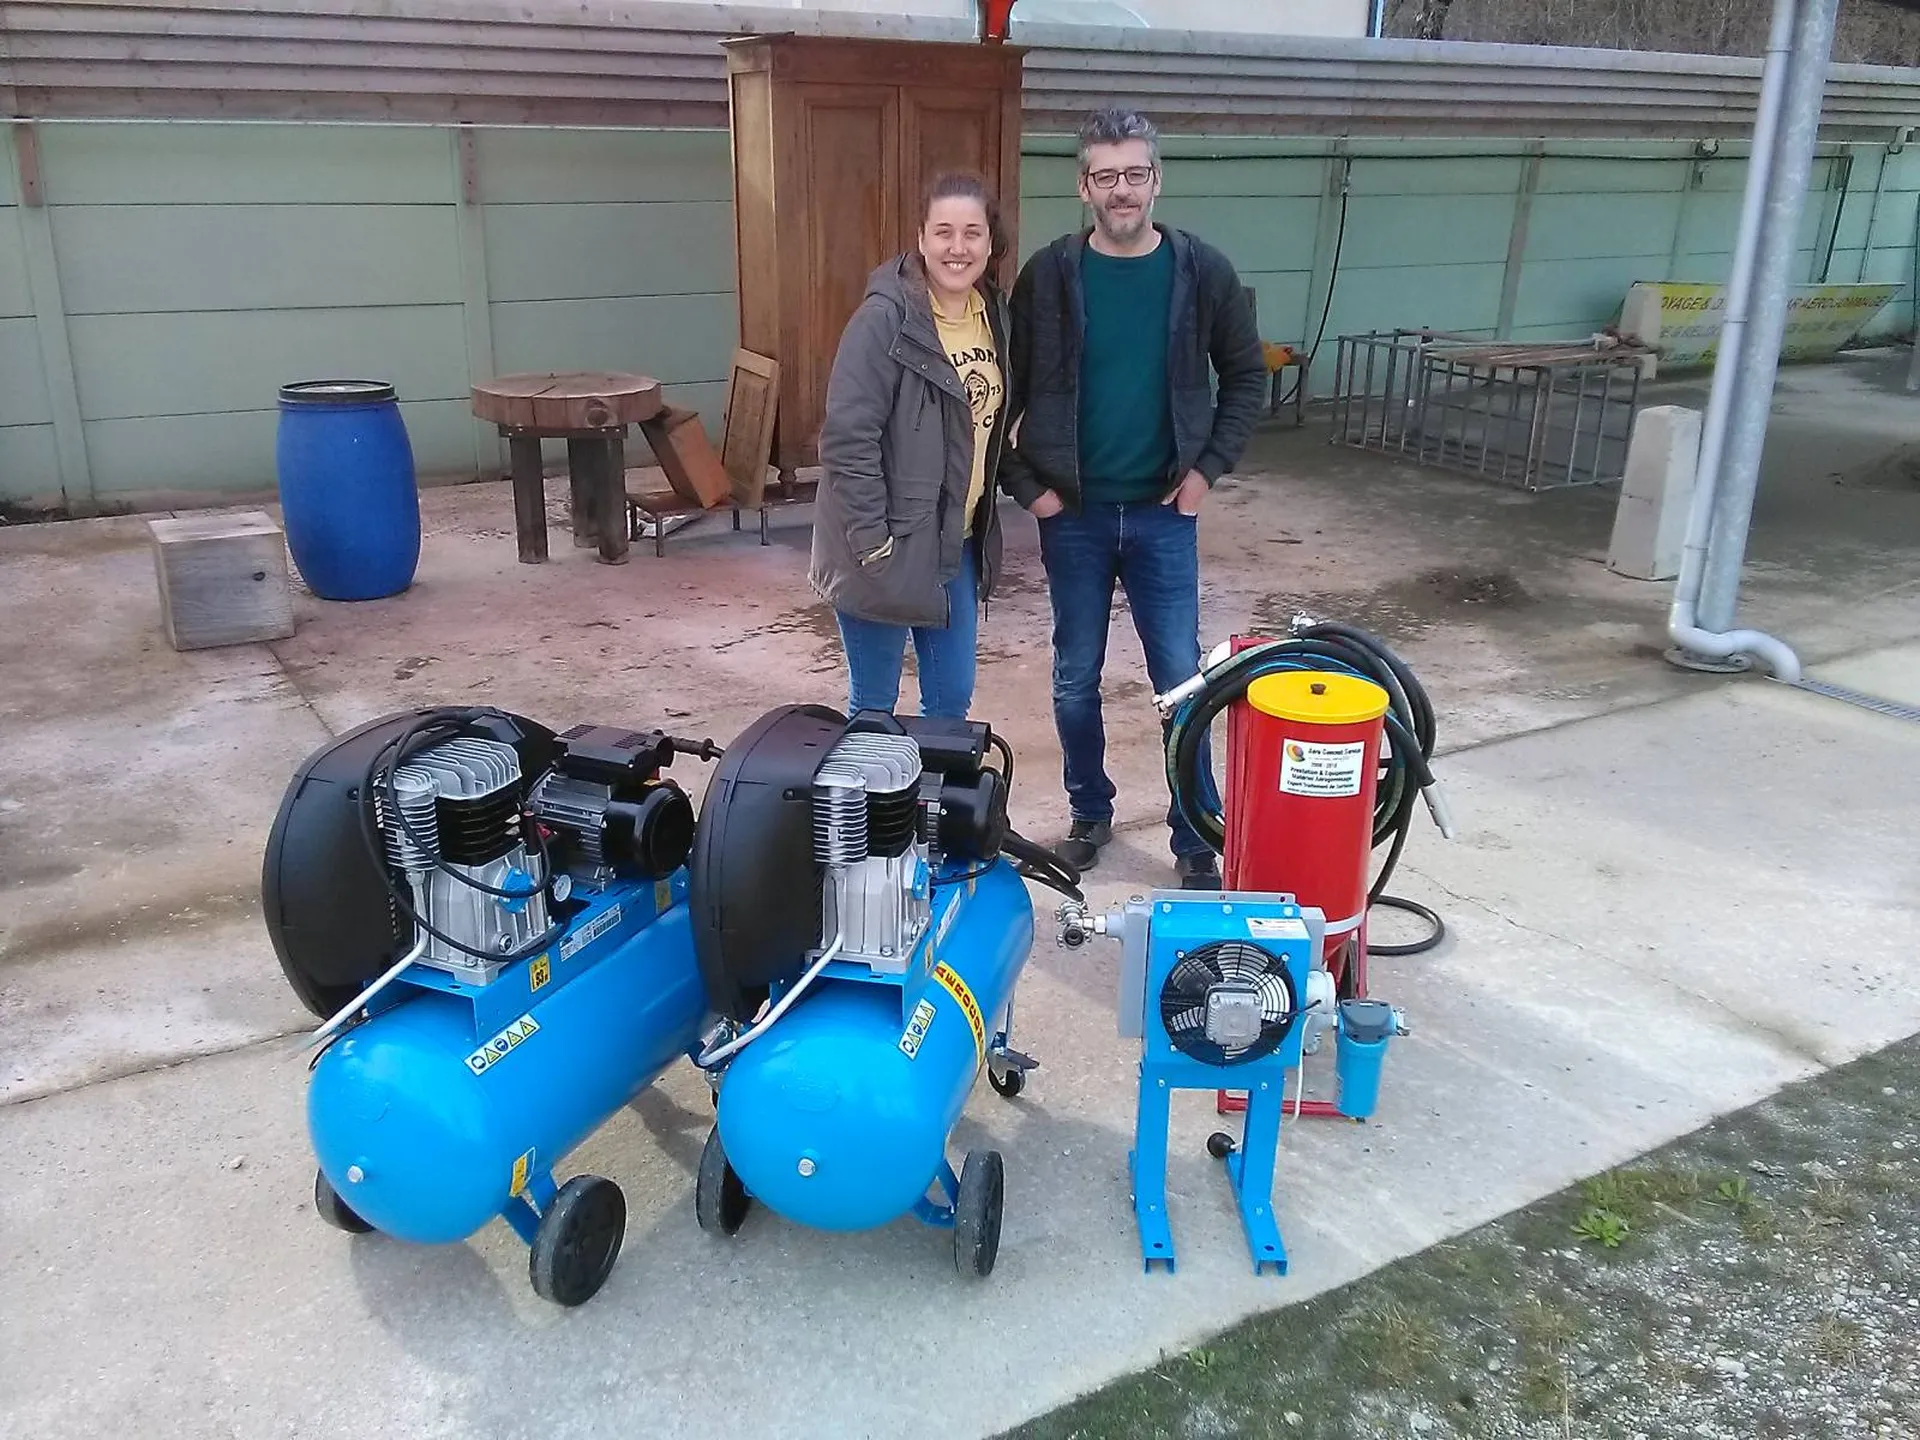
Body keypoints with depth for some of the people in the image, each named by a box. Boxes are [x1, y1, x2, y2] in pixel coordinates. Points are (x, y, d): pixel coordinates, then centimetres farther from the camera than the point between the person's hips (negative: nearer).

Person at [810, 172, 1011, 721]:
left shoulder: (995, 314, 6)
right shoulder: (886, 319, -17)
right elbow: (847, 437, -19)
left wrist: (982, 525, 13)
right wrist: (872, 541, -20)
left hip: (957, 545, 7)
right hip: (887, 547, -7)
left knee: (952, 697, 15)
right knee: (873, 706, 6)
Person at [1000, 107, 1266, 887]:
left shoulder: (1203, 272, -3)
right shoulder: (1048, 275, -4)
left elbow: (1246, 376, 7)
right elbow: (1003, 390, 2)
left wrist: (1209, 465, -2)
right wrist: (1026, 485, -4)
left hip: (1163, 514, 0)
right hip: (1073, 515, 1)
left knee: (1183, 681, 3)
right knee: (1075, 681, 11)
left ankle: (1198, 842, 17)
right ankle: (1090, 814, 31)